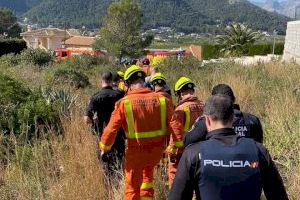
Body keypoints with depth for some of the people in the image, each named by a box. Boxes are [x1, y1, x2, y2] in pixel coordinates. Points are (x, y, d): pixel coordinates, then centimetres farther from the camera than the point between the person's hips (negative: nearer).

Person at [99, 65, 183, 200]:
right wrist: (179, 146, -1)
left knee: (132, 186, 15)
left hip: (136, 151, -3)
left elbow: (112, 128, -9)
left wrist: (104, 147, 6)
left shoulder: (124, 103, -13)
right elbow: (174, 124, -8)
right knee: (148, 170, 35)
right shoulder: (161, 99, -5)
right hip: (157, 150, 4)